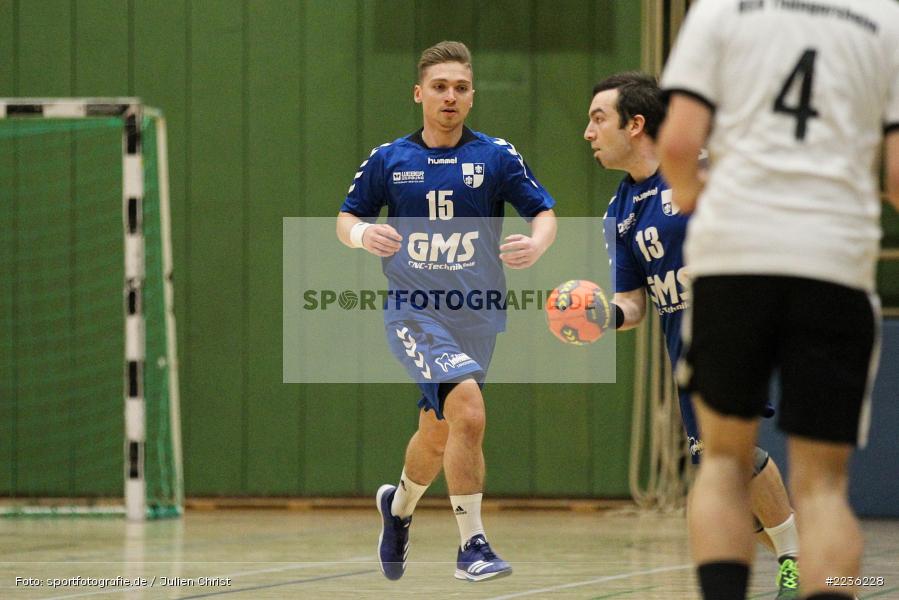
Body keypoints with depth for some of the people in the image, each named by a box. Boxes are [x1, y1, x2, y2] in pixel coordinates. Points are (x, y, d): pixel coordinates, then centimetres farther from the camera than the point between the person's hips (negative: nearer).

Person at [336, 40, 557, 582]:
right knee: (469, 412, -24)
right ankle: (473, 546, -16)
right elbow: (347, 217, 11)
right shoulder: (389, 160, 2)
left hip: (477, 316, 2)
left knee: (438, 437, 16)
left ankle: (400, 505, 49)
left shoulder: (497, 156, 1)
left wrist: (536, 244, -21)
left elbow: (545, 212, 2)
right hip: (414, 311, -2)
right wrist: (362, 234, -13)